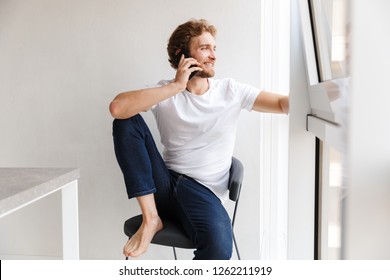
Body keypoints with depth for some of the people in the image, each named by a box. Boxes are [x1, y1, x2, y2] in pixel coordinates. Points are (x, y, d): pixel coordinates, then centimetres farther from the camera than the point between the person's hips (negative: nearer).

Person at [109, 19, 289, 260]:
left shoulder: (231, 91, 4)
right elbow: (117, 108, -18)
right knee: (127, 121, -17)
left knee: (218, 247, -35)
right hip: (163, 185, 2)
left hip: (204, 192, -1)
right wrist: (175, 86, -16)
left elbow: (282, 103, -6)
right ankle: (151, 218, -17)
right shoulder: (166, 92, 1)